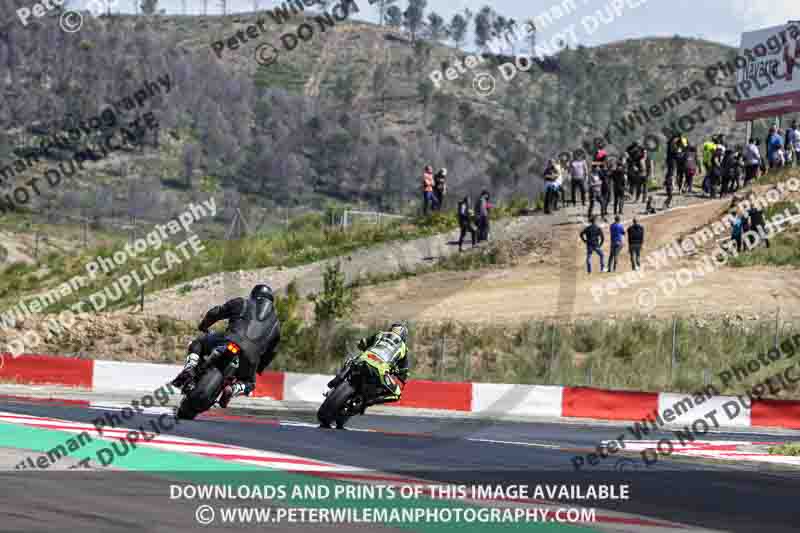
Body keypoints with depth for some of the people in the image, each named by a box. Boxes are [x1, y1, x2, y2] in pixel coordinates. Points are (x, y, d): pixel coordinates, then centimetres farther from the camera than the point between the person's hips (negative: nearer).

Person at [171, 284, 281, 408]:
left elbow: (214, 313, 18)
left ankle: (189, 369, -7)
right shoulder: (276, 323, 30)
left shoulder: (241, 303, 22)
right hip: (251, 356, 2)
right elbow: (271, 351, 33)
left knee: (197, 344, 24)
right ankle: (233, 390, -6)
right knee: (249, 383, 32)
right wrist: (259, 368, 47)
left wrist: (203, 326, 38)